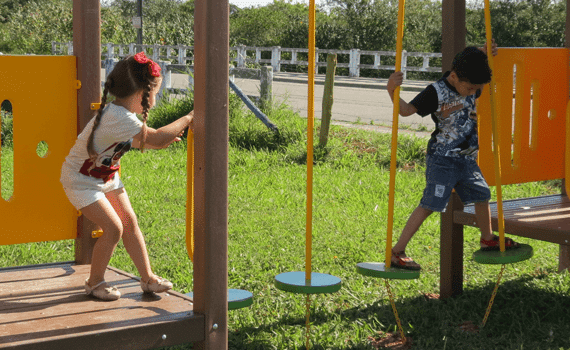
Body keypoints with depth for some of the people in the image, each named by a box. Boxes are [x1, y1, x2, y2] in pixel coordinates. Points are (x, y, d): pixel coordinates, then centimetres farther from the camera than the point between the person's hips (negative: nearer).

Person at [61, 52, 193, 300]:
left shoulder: (119, 114, -3)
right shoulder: (119, 118, -34)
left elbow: (138, 142, 15)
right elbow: (156, 139, -37)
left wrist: (163, 139, 0)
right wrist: (188, 119, -27)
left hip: (106, 176, 9)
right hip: (81, 180, -9)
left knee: (130, 223, 6)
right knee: (114, 228, -13)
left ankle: (147, 278, 14)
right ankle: (94, 282, 7)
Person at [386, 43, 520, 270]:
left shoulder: (472, 87, 4)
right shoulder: (436, 92, -17)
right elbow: (406, 110, -20)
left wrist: (485, 55, 7)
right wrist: (392, 91, -36)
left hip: (467, 159, 7)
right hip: (442, 159, -7)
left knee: (482, 196, 19)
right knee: (429, 205, -13)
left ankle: (488, 239, 44)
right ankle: (397, 252, -11)